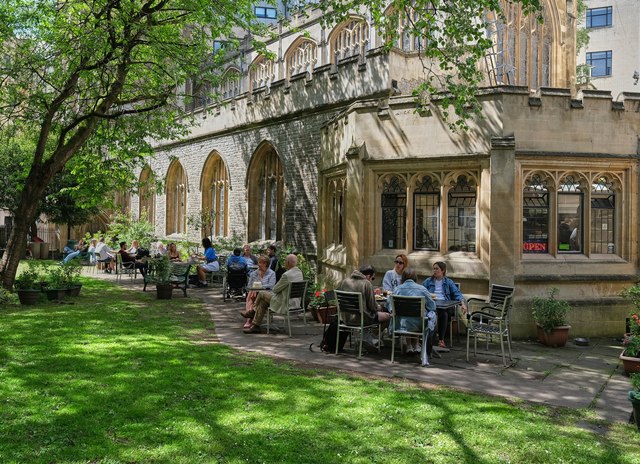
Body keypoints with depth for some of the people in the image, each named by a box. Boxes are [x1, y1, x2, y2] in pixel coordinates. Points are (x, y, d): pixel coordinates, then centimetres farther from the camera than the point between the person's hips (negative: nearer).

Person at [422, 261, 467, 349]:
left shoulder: (449, 282, 18)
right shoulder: (428, 282, 18)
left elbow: (457, 294, 7)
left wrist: (463, 303, -10)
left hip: (444, 305, 0)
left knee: (444, 313, -35)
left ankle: (441, 339, -26)